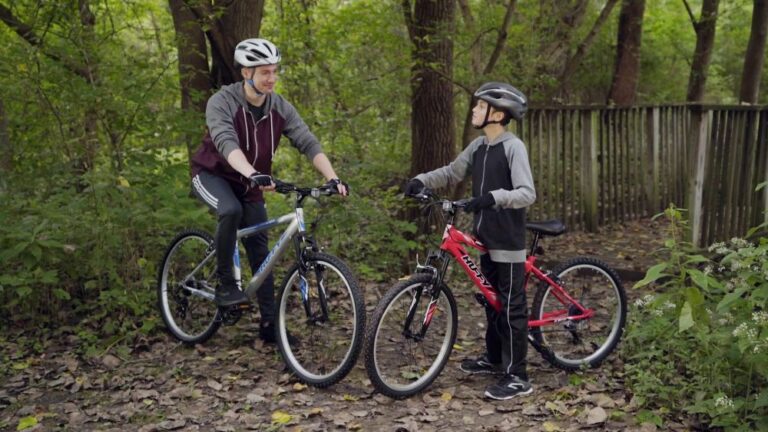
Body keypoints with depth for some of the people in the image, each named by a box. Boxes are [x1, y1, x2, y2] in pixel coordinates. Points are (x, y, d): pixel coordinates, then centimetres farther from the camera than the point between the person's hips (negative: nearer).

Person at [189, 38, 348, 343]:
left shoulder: (280, 108, -11)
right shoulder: (222, 102, -25)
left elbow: (308, 143, -18)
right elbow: (227, 143, -41)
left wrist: (332, 178, -33)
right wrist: (253, 175, -58)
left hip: (249, 182, 5)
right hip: (212, 175, -4)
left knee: (260, 250, 1)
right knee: (231, 211, -36)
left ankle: (269, 322, 10)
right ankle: (225, 284, -18)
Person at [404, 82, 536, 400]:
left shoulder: (513, 147, -16)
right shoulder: (478, 146, 8)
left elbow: (527, 193, -24)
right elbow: (452, 173, 18)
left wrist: (493, 197, -40)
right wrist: (421, 180, 1)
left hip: (508, 239, -8)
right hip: (486, 236, 8)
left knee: (511, 306, -3)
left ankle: (517, 376, 3)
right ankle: (494, 358, 34)